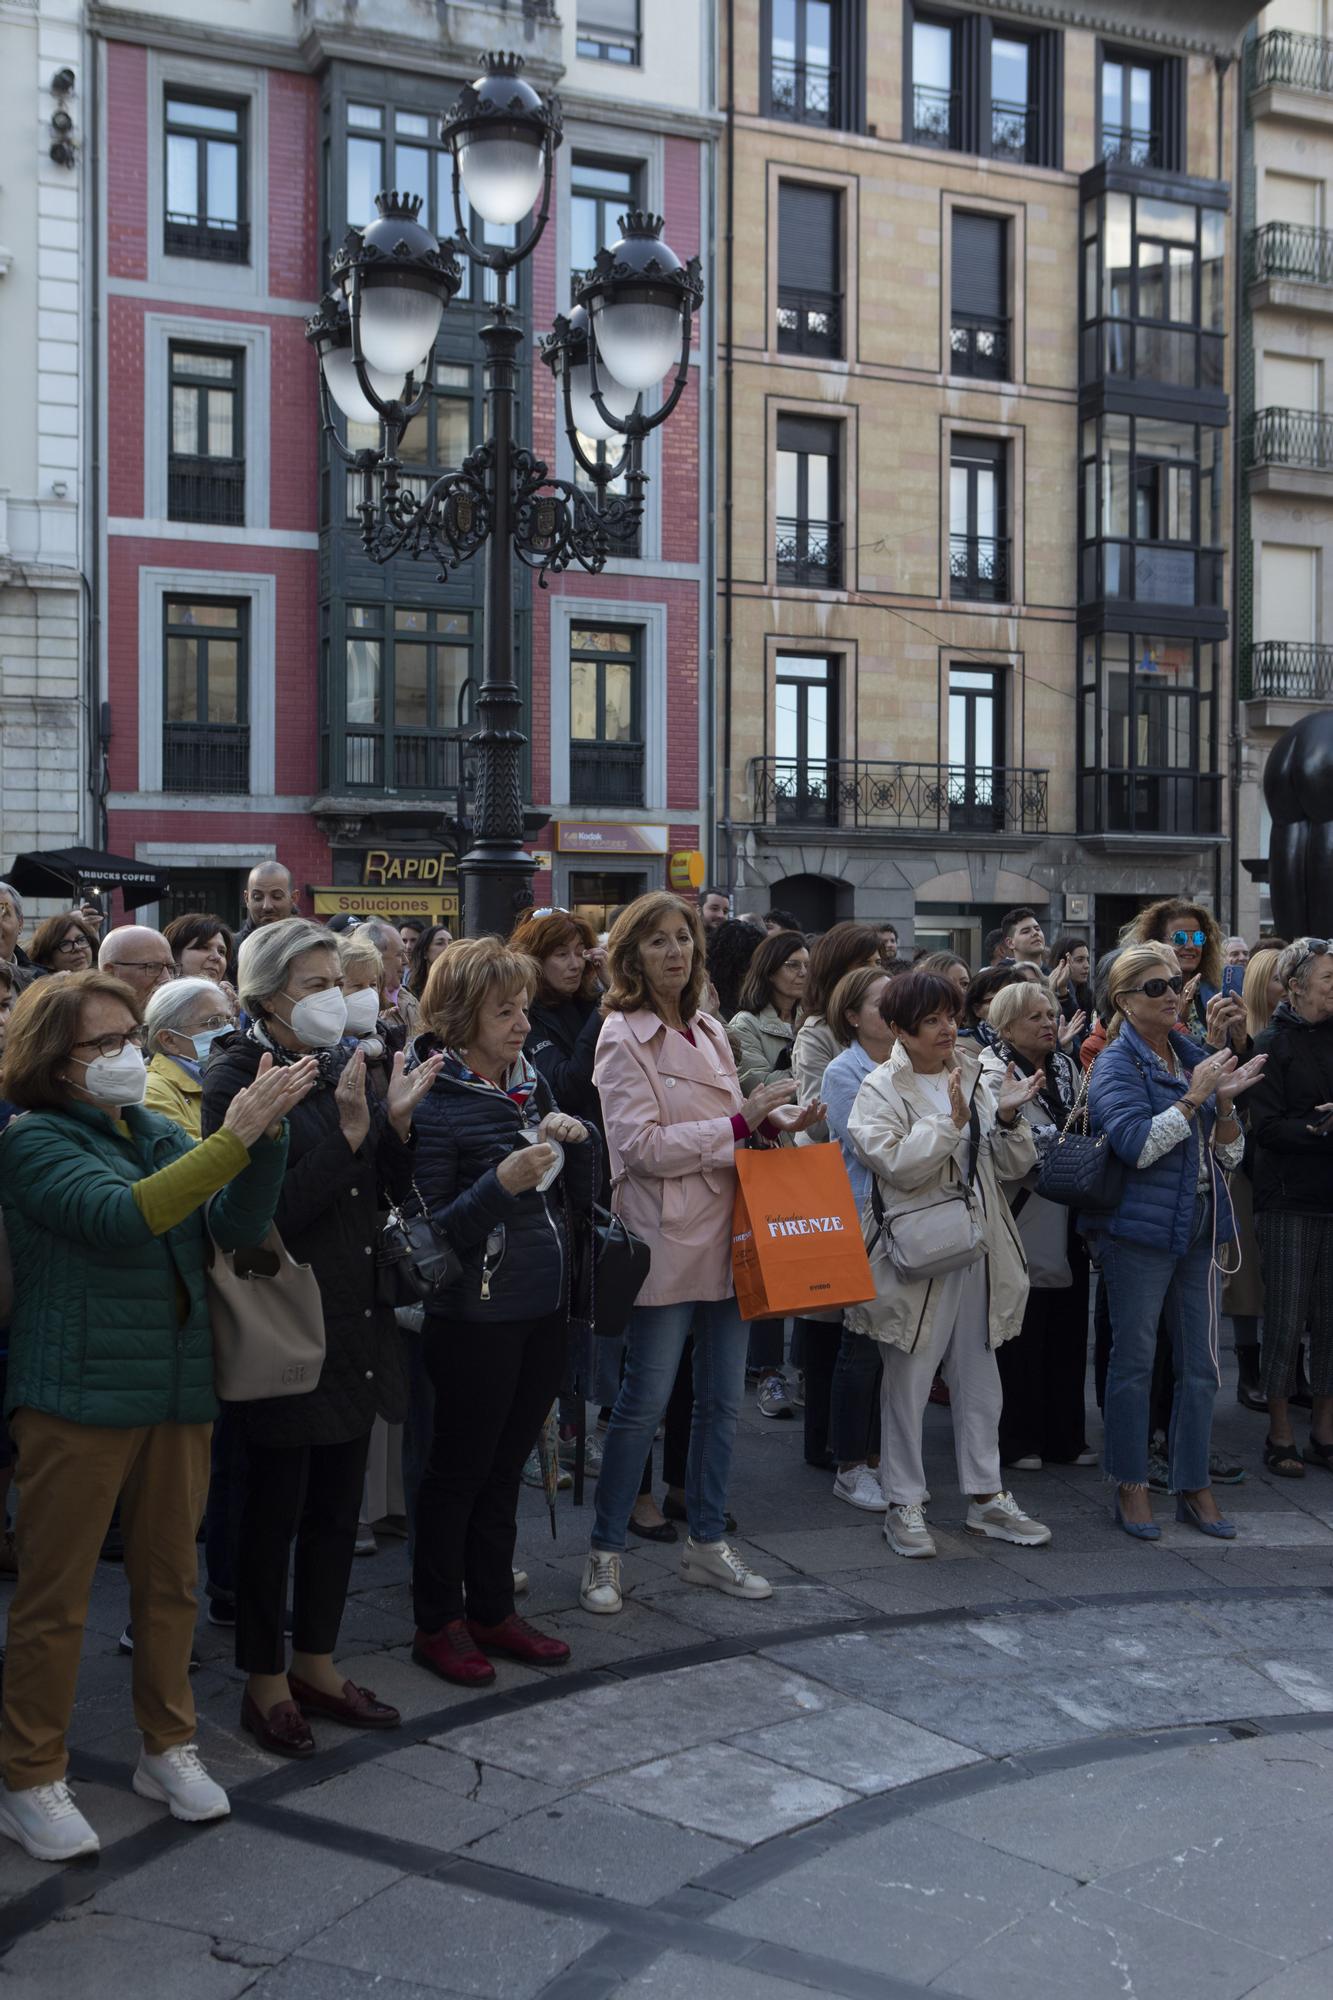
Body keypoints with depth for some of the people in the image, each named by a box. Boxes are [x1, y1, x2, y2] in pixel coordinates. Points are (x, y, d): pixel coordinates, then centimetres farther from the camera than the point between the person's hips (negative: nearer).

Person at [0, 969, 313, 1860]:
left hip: (179, 1389, 6)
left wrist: (267, 1132, -19)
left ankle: (169, 1747, 29)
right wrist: (234, 1134, -29)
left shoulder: (162, 1134, 11)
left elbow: (238, 1225, -3)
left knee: (171, 1578, 14)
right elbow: (123, 1217, -25)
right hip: (77, 1395, -6)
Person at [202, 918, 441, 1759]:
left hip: (357, 1324, 7)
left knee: (338, 1505, 15)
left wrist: (396, 1121, -8)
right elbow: (269, 1211, -20)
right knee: (276, 1508, 5)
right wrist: (349, 1131, -24)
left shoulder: (343, 1063, 8)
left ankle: (317, 1663, 30)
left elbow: (392, 1188, 9)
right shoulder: (237, 1078, -12)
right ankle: (265, 1680, 21)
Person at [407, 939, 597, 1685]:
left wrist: (579, 1139, -6)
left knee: (506, 1464, 17)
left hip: (544, 1309, 7)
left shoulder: (534, 1083, 7)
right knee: (460, 1470, 6)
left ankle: (493, 1611, 30)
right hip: (476, 1319, -7)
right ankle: (438, 1624, 21)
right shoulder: (437, 1102, -15)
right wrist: (501, 1184, -29)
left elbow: (581, 1198, 13)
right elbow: (430, 1228, -17)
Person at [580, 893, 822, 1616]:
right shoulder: (623, 1036, -9)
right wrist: (739, 1123, -19)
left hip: (726, 1234, 7)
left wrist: (775, 1118, 2)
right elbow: (641, 1145, -18)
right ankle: (604, 1553, 12)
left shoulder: (708, 1031, 13)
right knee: (644, 1404, -2)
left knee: (722, 1400, 12)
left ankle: (706, 1544, 25)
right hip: (668, 1239, -7)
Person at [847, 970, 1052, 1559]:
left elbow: (1014, 1166, 8)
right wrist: (952, 1121, -25)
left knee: (979, 1377, 13)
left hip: (979, 1251, 5)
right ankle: (904, 1504, 14)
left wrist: (1008, 1119, -10)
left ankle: (986, 1496, 24)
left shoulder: (977, 1078, 10)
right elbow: (897, 1164, -20)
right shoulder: (880, 1090, -5)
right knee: (908, 1381, 4)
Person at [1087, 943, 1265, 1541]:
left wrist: (1226, 1102, -7)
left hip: (1198, 1228, 6)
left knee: (1200, 1362, 9)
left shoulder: (1195, 1058, 12)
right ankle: (1131, 1487, 12)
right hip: (1139, 1228, -6)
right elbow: (1139, 1145, -20)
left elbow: (1229, 1156, 11)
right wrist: (1195, 1096, -17)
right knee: (1134, 1359, 2)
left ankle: (1194, 1486, 19)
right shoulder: (1116, 1065, -6)